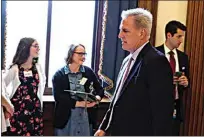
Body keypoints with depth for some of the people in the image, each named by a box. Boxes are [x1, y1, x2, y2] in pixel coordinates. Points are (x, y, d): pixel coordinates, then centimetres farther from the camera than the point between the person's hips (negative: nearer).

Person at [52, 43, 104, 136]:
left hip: (86, 117, 2)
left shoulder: (89, 72, 5)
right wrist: (79, 103, -18)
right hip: (65, 118, -2)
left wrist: (97, 98, -11)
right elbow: (58, 97, -12)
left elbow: (100, 89, 12)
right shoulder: (59, 75, -3)